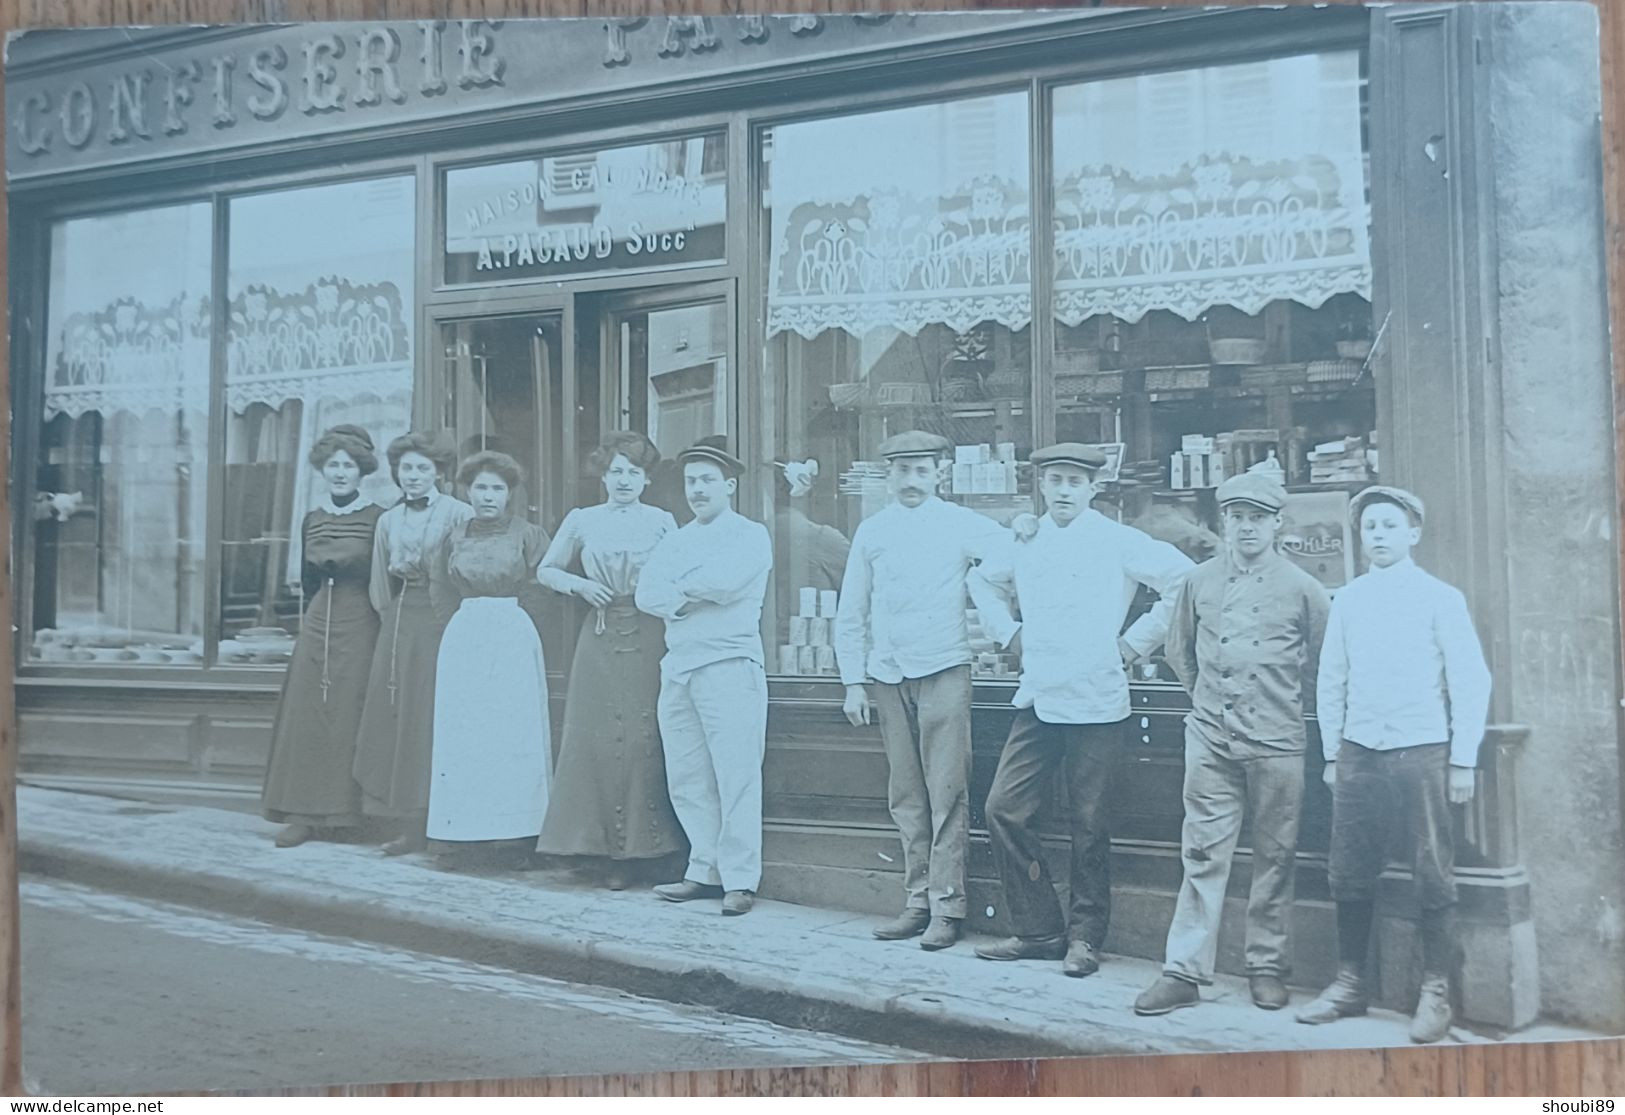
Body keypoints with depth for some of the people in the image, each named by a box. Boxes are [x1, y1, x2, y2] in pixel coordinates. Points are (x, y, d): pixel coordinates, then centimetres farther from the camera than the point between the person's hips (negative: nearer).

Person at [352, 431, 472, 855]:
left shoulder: (458, 514, -4)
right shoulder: (388, 521, 15)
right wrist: (392, 615, 11)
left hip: (441, 625, -6)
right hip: (398, 626, 6)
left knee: (434, 720, -6)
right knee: (397, 720, 2)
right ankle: (409, 827, 7)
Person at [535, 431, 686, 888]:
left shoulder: (662, 521, 6)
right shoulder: (582, 521, 8)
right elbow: (546, 571, 16)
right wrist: (578, 584, -1)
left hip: (649, 640, -1)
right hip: (600, 641, 1)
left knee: (646, 740, -3)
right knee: (599, 739, -1)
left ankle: (643, 844, 6)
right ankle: (608, 849, 8)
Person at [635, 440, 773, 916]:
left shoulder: (750, 535, 3)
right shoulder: (674, 542, 19)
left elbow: (725, 581, -16)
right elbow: (646, 595, 4)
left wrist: (678, 587, 0)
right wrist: (698, 595, -10)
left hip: (730, 666, -6)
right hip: (677, 667, 6)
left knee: (736, 777, -7)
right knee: (687, 779, 7)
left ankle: (740, 880, -3)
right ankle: (704, 872, 16)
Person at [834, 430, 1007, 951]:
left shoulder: (961, 525, 1)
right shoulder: (871, 532, 10)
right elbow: (850, 615, 12)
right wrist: (853, 682, 7)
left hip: (943, 671, -3)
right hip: (888, 675, 4)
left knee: (947, 792, -5)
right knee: (905, 795, 8)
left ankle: (946, 906, 0)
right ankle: (917, 900, 16)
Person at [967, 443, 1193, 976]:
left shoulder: (1118, 542, -4)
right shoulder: (1022, 543, 10)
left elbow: (1184, 581, -8)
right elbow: (981, 581, 28)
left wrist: (1136, 642, -6)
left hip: (1097, 705, -5)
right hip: (1037, 701, 5)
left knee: (1089, 825, 2)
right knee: (1005, 810, 1)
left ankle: (1084, 937, 17)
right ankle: (1038, 929, 13)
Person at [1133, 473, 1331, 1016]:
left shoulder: (1302, 589, 1)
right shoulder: (1199, 582, 6)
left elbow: (1325, 661, 11)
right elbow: (1178, 651, 19)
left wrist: (1285, 699, 12)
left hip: (1277, 742, -1)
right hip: (1210, 738, 1)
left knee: (1274, 858, 7)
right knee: (1203, 854, 0)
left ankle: (1267, 967, 19)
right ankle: (1184, 971, 3)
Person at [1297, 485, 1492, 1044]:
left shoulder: (1440, 598, 0)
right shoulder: (1347, 600, 9)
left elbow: (1471, 681, -1)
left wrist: (1462, 761, -4)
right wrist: (1331, 754, 10)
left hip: (1421, 752, -3)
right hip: (1359, 752, 3)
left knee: (1433, 877, 0)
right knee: (1349, 875, 6)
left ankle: (1435, 993, 12)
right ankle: (1350, 984, 18)